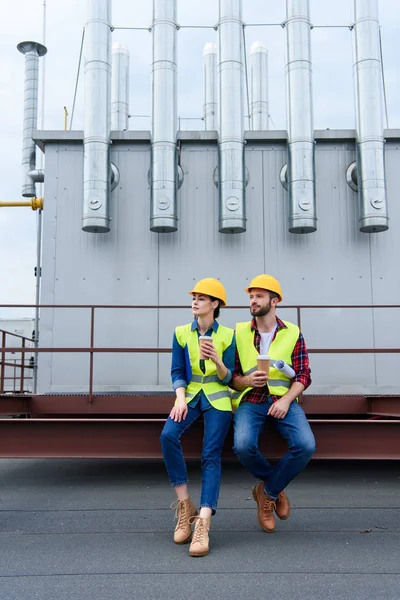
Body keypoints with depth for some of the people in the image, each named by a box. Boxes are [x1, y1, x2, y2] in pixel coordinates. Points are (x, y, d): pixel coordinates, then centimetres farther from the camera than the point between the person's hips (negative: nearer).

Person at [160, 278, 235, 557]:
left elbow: (228, 378, 0)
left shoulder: (227, 335, 1)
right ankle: (185, 505, -13)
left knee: (211, 454, -18)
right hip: (190, 396, 2)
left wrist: (217, 361, -22)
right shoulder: (181, 333, 6)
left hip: (217, 398, -2)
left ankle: (203, 524, -22)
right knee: (168, 435, -26)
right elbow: (177, 372, 5)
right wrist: (180, 398, -13)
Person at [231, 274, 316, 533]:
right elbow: (232, 377, 7)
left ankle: (268, 491, 2)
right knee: (243, 445, -29)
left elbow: (303, 375, 1)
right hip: (250, 400, 0)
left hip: (283, 399, 1)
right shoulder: (240, 333, 5)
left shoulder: (293, 333, 4)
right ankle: (276, 488, 4)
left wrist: (286, 400, -15)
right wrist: (247, 380, -16)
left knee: (306, 445, -26)